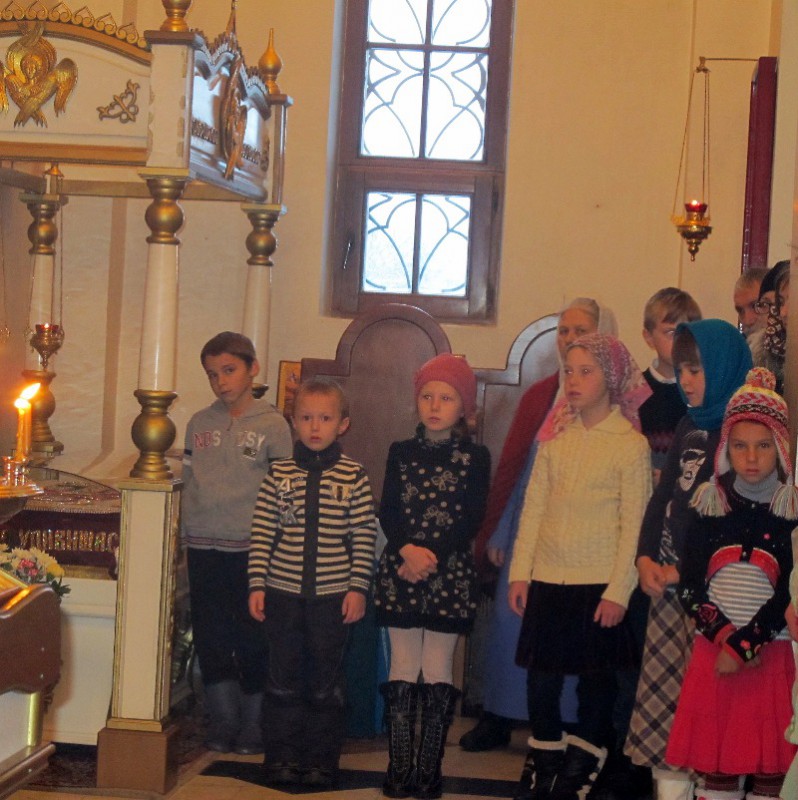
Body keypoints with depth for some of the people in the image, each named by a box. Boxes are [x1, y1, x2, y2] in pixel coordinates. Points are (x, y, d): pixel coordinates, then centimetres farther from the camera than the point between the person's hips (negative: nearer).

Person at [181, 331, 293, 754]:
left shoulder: (272, 425, -1)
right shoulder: (199, 424, 9)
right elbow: (187, 482, 15)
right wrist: (187, 533, 8)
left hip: (250, 547, -3)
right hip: (203, 547, 4)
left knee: (252, 638, 1)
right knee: (210, 636, 7)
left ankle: (253, 723, 13)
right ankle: (222, 719, 18)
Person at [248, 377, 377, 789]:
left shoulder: (353, 476, -1)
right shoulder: (279, 474, 2)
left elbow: (364, 536, 0)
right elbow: (262, 532, 3)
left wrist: (358, 587, -5)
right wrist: (257, 584, -2)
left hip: (333, 596, -1)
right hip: (283, 593, 1)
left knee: (326, 681, 7)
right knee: (284, 678, 7)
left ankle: (322, 761, 17)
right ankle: (281, 758, 18)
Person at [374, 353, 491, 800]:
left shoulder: (475, 457, 1)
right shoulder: (401, 453, 8)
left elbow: (472, 520, -6)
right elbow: (388, 512, 0)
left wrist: (434, 555, -18)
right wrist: (408, 549, -18)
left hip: (450, 575, -2)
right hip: (400, 573, 2)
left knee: (438, 672, 2)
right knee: (404, 670, 4)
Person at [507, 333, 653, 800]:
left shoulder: (632, 444, -6)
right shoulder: (556, 436, 7)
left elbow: (634, 524, -7)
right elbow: (534, 506, 8)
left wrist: (618, 591, -11)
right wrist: (520, 572, 3)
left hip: (599, 584, -4)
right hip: (548, 578, 4)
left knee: (596, 680, 6)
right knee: (541, 678, 8)